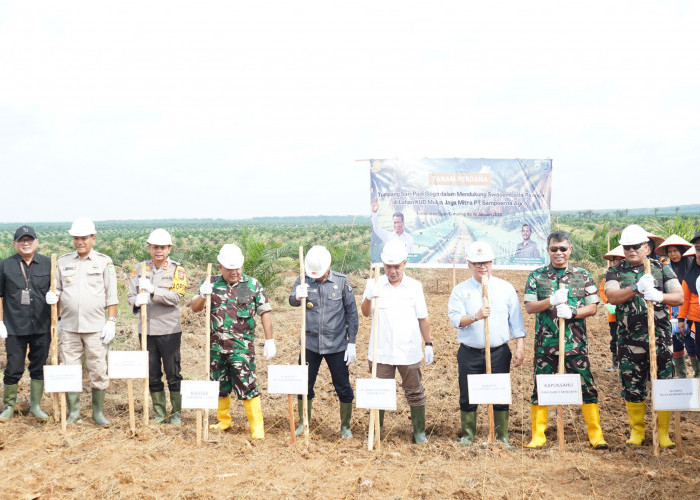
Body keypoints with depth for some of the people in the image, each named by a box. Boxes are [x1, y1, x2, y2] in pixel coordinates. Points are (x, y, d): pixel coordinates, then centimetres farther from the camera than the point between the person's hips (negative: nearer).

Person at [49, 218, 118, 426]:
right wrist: (53, 297, -6)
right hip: (69, 326, 2)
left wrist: (111, 321, -4)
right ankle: (73, 412, 18)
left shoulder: (104, 262, 4)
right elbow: (58, 290, 17)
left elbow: (111, 295, 2)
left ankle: (98, 412, 13)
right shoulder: (63, 262, 10)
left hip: (95, 327, -2)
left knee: (98, 370, 0)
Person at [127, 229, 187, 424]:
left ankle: (176, 413, 16)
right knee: (152, 375, 10)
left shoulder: (177, 269, -1)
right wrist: (137, 301, -17)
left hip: (169, 330, -3)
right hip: (146, 330, 3)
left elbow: (176, 297, -13)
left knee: (173, 374, 3)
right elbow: (130, 295, 5)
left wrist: (153, 291, -25)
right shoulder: (140, 268, 9)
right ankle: (159, 413, 23)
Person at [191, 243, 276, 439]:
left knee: (247, 386, -7)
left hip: (242, 347, -4)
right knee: (220, 386, 15)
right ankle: (223, 421, 32)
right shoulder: (211, 283, 6)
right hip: (216, 346, 4)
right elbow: (194, 308, 7)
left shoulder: (253, 285, 0)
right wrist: (203, 295, -15)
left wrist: (269, 340, -5)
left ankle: (257, 428, 1)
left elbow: (265, 313, 1)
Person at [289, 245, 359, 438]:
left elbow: (351, 313, 0)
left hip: (337, 345, -1)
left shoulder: (342, 282, -4)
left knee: (343, 387, 6)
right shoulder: (304, 281, -1)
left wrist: (351, 342, -3)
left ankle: (345, 426, 24)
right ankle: (303, 424, 29)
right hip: (310, 344, 2)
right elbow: (292, 301, -18)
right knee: (305, 385, 10)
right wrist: (297, 297, -43)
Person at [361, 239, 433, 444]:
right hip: (381, 352, 0)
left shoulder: (415, 286, 2)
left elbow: (423, 318, 7)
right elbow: (365, 313, -15)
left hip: (409, 352, 0)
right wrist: (368, 297, -35)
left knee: (415, 393, 9)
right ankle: (376, 432, 24)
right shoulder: (375, 285, -1)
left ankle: (419, 432, 23)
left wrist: (428, 344, 7)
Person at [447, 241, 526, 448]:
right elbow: (455, 319, -11)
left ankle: (502, 437, 16)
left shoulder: (506, 288, 6)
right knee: (467, 397, 6)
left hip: (499, 352, 0)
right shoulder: (460, 290, 2)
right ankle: (467, 435, 22)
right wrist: (476, 316, -28)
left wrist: (520, 348, -1)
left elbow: (516, 320, 6)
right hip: (469, 353, 0)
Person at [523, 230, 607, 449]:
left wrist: (572, 312, -15)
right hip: (545, 343, 0)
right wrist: (552, 301, -17)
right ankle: (538, 435, 15)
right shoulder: (537, 276, 6)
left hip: (576, 343, 0)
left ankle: (596, 435, 11)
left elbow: (592, 307, 3)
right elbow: (529, 306, -1)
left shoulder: (583, 276, 7)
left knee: (587, 386, 0)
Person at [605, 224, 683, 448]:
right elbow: (612, 297, -12)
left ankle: (663, 432, 16)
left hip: (660, 338, 0)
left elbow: (679, 297, -2)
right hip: (629, 340, 0)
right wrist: (636, 289, -28)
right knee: (632, 387, 7)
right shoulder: (615, 272, 5)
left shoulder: (662, 269, 7)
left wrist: (659, 296, -22)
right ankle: (636, 430, 22)